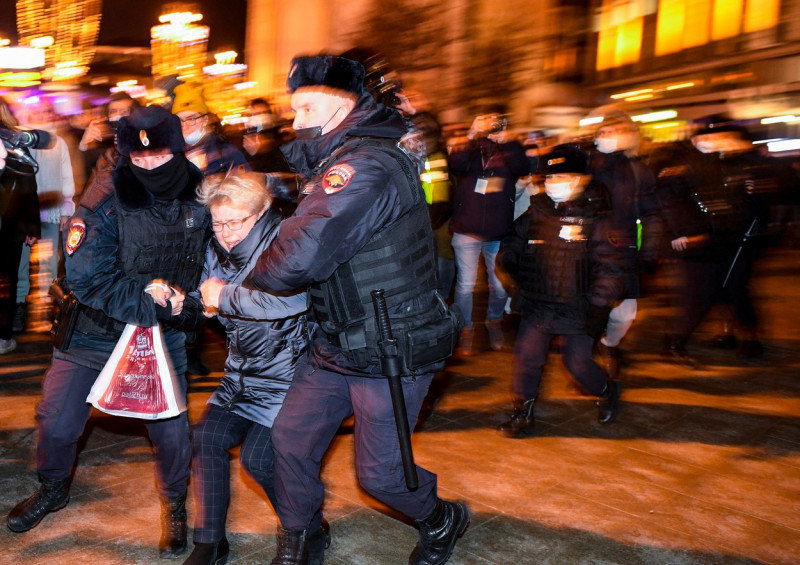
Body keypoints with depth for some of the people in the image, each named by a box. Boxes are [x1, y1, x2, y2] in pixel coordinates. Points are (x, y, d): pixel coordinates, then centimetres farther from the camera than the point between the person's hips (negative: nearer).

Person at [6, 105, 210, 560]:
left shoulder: (201, 198, -9)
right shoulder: (106, 200, -18)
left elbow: (214, 262, 7)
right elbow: (86, 279, -21)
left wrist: (183, 297, -8)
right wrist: (148, 293, -23)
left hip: (162, 335, 1)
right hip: (95, 331, -1)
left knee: (171, 426, 0)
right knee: (57, 420, 7)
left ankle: (175, 505, 29)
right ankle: (54, 488, 40)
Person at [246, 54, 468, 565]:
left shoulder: (366, 165, -24)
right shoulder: (336, 163, 12)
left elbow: (300, 256, -29)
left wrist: (256, 276, -10)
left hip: (392, 353, -9)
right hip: (339, 345, 9)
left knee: (379, 473, 3)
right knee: (291, 437, 10)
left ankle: (443, 520, 34)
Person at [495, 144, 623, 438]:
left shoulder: (595, 218, -6)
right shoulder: (535, 215, 5)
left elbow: (608, 266, -8)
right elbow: (512, 241, 20)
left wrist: (599, 305, -12)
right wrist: (507, 261, 0)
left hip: (577, 308, -3)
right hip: (537, 305, 4)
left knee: (577, 362, 3)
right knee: (527, 356, -1)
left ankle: (608, 392, 35)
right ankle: (522, 413, 15)